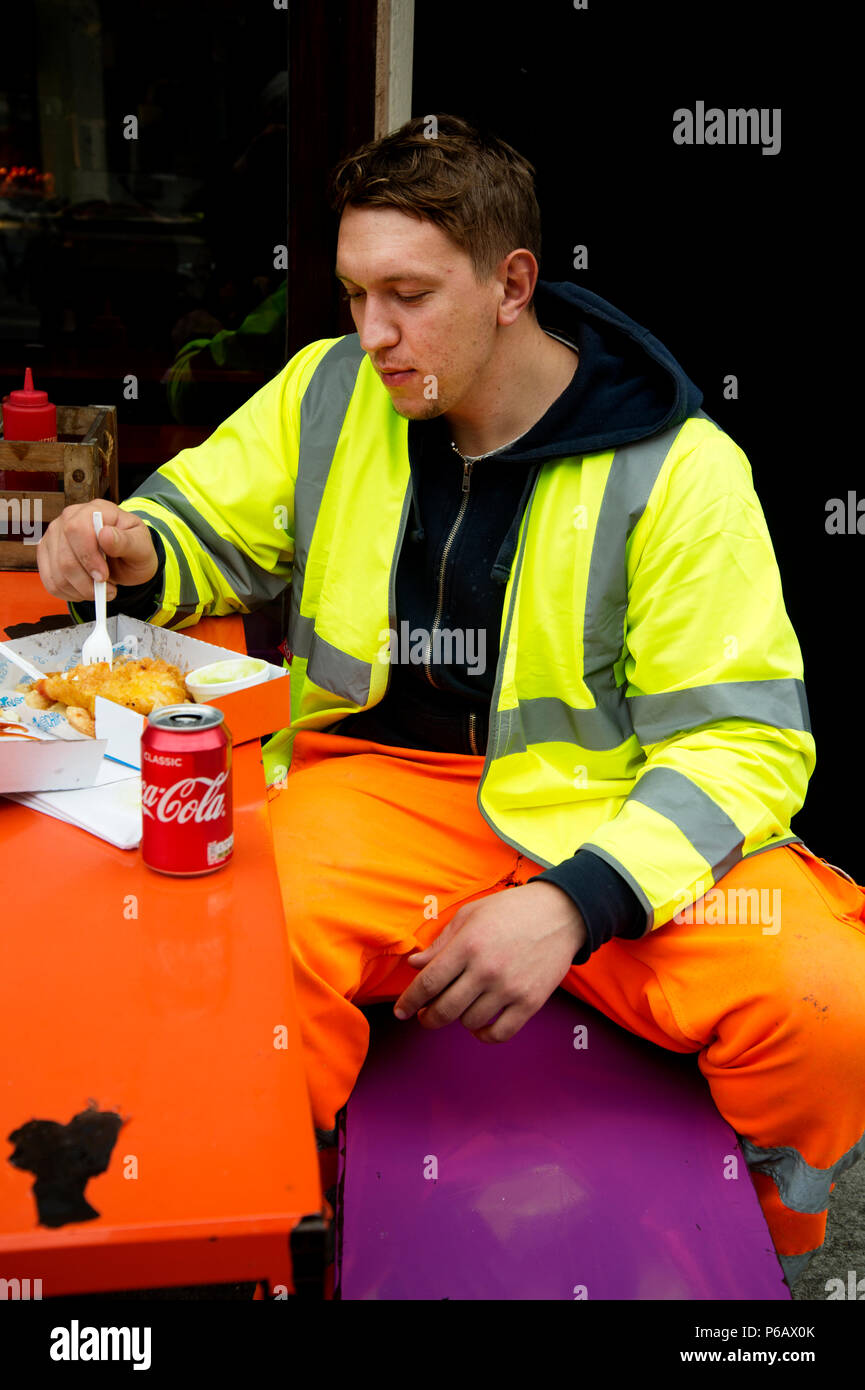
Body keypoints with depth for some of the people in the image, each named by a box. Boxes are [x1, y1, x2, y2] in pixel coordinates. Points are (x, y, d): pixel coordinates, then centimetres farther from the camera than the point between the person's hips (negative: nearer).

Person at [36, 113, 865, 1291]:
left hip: (611, 809, -1)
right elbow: (206, 526, 17)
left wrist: (577, 901, -26)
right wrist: (134, 552, -9)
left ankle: (754, 1259, 12)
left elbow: (743, 737, -10)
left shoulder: (677, 467, -8)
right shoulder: (325, 391, 4)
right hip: (384, 778, 2)